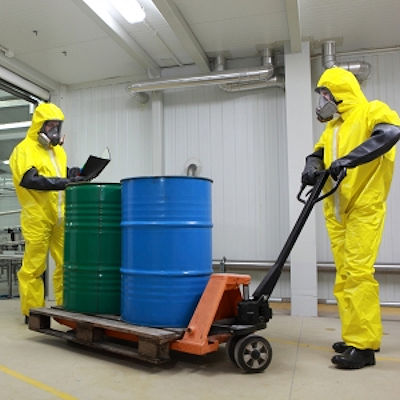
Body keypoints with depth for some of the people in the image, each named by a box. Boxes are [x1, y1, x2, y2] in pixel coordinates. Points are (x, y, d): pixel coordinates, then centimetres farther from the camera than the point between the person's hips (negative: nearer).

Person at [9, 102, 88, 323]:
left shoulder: (58, 150, 18)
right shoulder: (24, 149, -4)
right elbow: (29, 180, -19)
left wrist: (72, 175, 2)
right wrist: (64, 182, -23)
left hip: (60, 218, 7)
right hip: (37, 218, -6)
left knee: (66, 263, 7)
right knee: (33, 267, 1)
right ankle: (32, 312, 12)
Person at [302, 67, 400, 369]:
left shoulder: (372, 111, -1)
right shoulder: (333, 127, 22)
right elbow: (319, 153, 17)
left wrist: (348, 159, -29)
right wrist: (312, 166, -7)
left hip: (364, 208, -7)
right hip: (337, 212, 8)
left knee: (358, 273, -12)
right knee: (344, 276, 8)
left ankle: (364, 345, -6)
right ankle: (357, 336, 18)